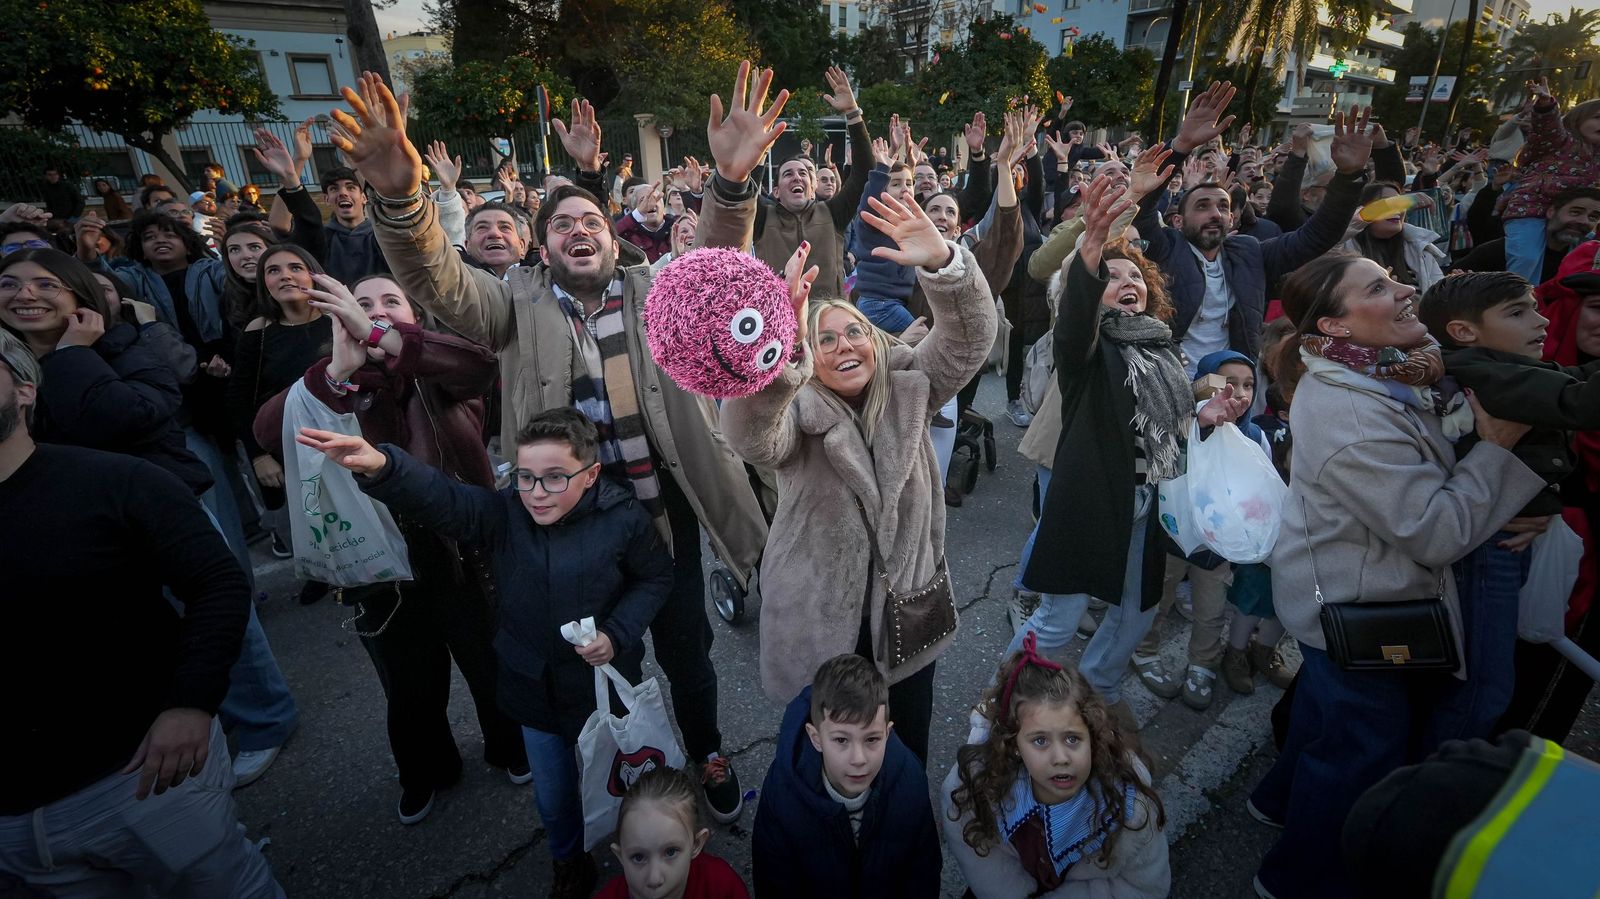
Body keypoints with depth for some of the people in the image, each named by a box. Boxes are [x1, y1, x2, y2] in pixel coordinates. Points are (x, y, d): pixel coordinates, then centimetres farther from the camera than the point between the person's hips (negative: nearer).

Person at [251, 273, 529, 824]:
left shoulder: (439, 374, -4)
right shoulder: (336, 384, 1)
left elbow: (480, 365, -29)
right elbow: (269, 433, -19)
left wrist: (378, 335, -38)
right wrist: (341, 368, -34)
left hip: (465, 554, -1)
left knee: (495, 670, 19)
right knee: (412, 689, 20)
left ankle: (511, 748, 48)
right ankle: (425, 773, 49)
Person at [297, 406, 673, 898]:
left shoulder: (624, 517, -20)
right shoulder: (504, 511, -15)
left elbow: (656, 577, -6)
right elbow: (440, 497, -31)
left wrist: (617, 633, -18)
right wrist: (381, 467, -51)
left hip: (603, 684, -2)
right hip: (534, 685, 3)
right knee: (553, 796, 22)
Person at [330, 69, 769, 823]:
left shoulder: (653, 289, 1)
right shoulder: (519, 305, -1)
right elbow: (438, 282, -16)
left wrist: (731, 180, -34)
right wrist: (402, 197, -36)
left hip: (662, 512, 0)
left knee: (685, 649, 17)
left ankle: (707, 756, 45)